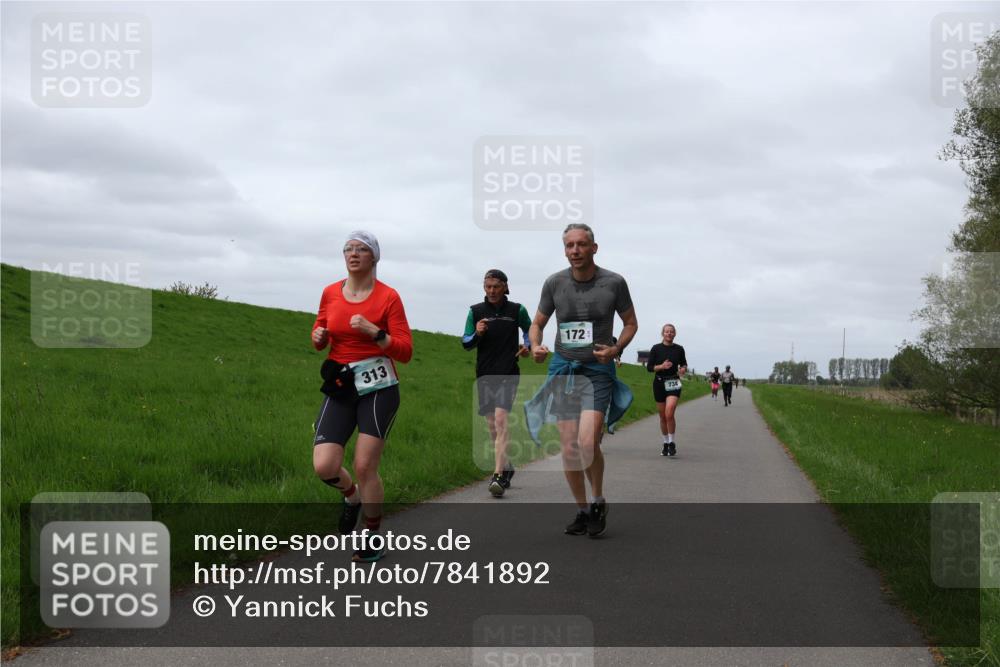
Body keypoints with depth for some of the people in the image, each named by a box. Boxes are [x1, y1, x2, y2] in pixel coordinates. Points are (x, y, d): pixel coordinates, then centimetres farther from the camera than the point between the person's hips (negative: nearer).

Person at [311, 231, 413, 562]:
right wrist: (318, 336, -1)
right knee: (324, 466, -11)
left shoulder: (388, 297, -5)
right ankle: (352, 496, 26)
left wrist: (374, 332, -22)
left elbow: (405, 351, -8)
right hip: (340, 388, 3)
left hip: (378, 388, -3)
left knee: (364, 467, -7)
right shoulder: (330, 293, 7)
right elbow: (321, 334, 22)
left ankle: (374, 538, 15)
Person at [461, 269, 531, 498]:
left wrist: (527, 345, 0)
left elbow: (530, 330, 20)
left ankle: (499, 476, -22)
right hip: (484, 375, 3)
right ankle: (507, 467, 30)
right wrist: (477, 334, -14)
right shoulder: (475, 311, 5)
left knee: (500, 421, -18)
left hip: (508, 374, -3)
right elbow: (466, 343, 7)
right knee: (492, 426, 9)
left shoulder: (517, 310, 2)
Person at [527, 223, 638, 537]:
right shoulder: (554, 283, -1)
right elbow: (537, 324, 10)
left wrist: (616, 349, -9)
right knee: (569, 448, 1)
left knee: (587, 443, -19)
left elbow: (631, 323, 9)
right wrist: (535, 347, -11)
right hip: (562, 368, 3)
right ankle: (582, 510, 18)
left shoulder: (614, 283, -5)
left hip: (597, 370, -3)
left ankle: (598, 502, 6)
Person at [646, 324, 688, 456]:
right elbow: (649, 367, -1)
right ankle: (666, 443, 23)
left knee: (669, 413, -18)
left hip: (673, 384, -1)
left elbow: (684, 364, 17)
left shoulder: (679, 349, 3)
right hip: (659, 383, 1)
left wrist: (683, 369, -6)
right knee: (663, 416, 8)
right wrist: (661, 366, -18)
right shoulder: (656, 348, 0)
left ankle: (672, 443, -5)